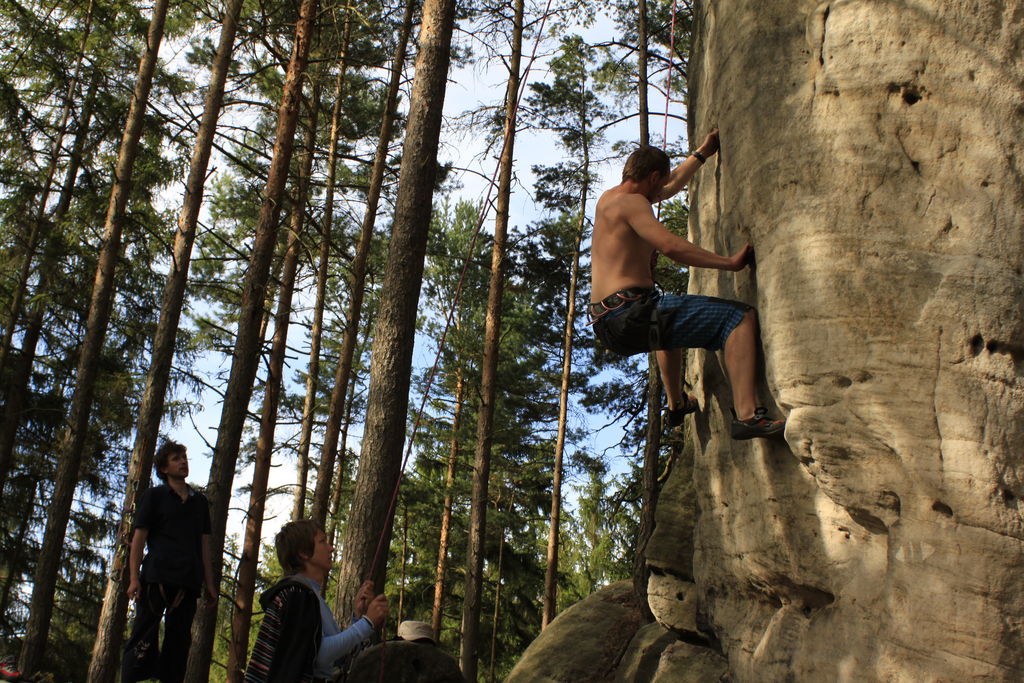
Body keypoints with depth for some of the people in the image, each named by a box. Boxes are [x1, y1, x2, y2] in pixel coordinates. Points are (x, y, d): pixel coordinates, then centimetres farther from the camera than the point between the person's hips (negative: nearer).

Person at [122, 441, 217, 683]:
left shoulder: (200, 501, 19)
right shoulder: (154, 496, 7)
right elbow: (138, 538, 2)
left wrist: (209, 584, 13)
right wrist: (134, 578, -9)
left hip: (188, 581, 4)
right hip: (157, 578, -4)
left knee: (179, 643, 4)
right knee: (144, 641, -8)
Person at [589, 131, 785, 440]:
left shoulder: (610, 198, 22)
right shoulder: (629, 201, -7)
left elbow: (671, 186, 38)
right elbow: (671, 246, -21)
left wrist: (703, 153, 46)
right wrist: (729, 262, -13)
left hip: (611, 325, 11)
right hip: (630, 313, -11)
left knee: (670, 320, 45)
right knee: (740, 316, -17)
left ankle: (677, 404, 50)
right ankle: (746, 415, -28)